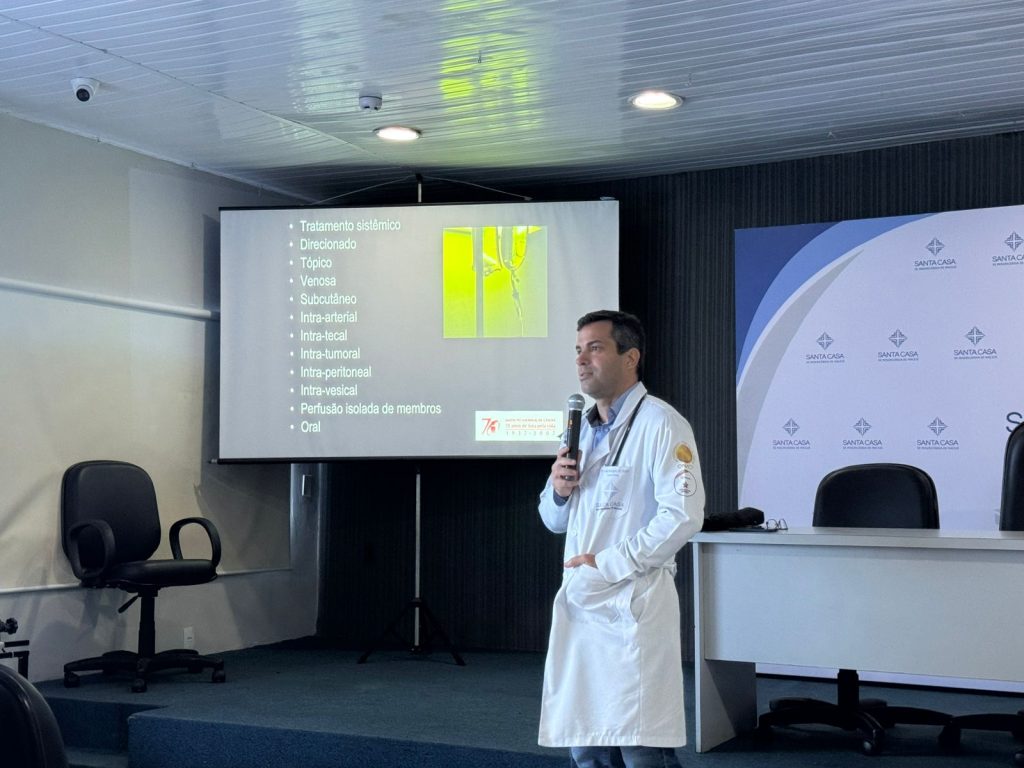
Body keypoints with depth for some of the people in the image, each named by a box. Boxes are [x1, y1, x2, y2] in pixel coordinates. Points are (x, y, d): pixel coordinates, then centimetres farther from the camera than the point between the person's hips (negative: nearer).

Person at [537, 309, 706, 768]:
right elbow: (555, 520, 23)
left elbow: (683, 516, -19)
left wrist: (607, 564, -16)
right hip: (579, 603, 8)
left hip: (631, 603, -8)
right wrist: (559, 490, 1)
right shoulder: (583, 430, 17)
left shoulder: (660, 424, -8)